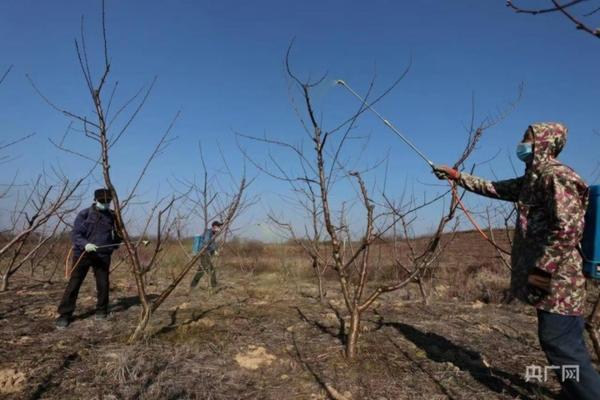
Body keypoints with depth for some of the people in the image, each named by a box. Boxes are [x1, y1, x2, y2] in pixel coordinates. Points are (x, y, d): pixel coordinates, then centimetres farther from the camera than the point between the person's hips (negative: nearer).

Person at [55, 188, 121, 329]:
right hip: (83, 253, -2)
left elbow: (117, 235, 18)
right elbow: (75, 234, -12)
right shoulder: (84, 214, -6)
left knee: (103, 284, 5)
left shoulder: (113, 216, 4)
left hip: (103, 255, 2)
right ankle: (65, 315, 7)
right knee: (74, 283, -3)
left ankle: (101, 310, 25)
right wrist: (85, 244, -28)